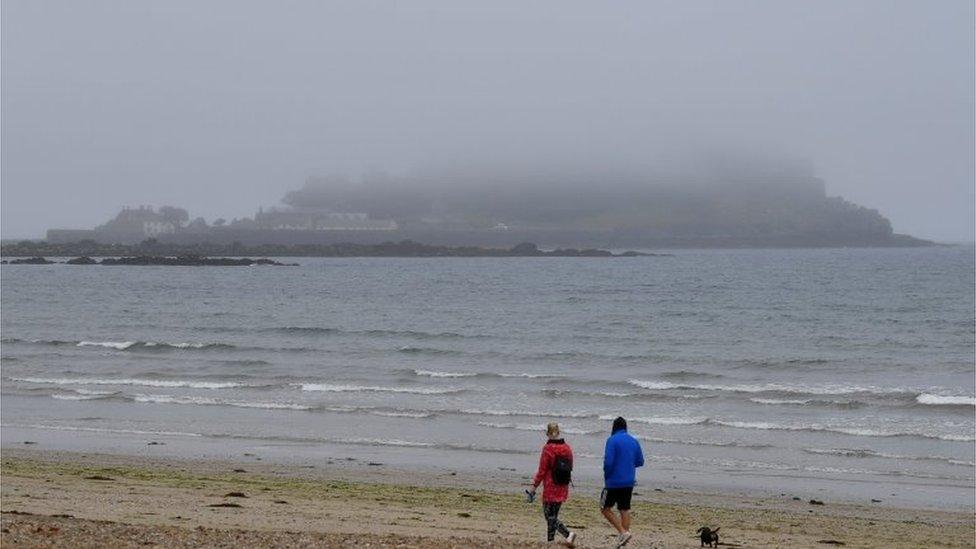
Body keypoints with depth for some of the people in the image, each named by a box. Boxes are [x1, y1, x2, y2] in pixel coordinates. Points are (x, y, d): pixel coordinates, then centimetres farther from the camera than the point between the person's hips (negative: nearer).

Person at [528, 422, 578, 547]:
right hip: (563, 489, 7)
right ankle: (550, 540, 18)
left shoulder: (548, 448, -13)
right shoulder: (567, 448, 6)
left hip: (550, 488, -7)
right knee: (552, 515, 16)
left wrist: (534, 486, -6)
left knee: (550, 516, 0)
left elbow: (542, 471, -12)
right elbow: (570, 467, 12)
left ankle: (568, 534, -16)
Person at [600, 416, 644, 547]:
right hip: (629, 482, 6)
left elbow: (608, 461, -18)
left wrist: (606, 476, -2)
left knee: (606, 508, 5)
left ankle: (623, 532, -9)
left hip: (614, 482, -6)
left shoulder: (612, 440, -12)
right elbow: (640, 462, 12)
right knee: (625, 510, 11)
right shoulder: (634, 441, 7)